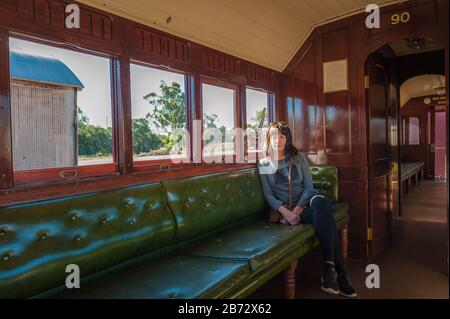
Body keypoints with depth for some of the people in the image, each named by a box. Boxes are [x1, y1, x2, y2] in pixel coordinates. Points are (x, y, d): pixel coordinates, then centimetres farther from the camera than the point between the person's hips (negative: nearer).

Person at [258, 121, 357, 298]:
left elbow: (308, 186, 2)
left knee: (320, 202, -37)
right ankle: (339, 271, -29)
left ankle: (329, 267, -36)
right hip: (284, 208, -2)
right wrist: (285, 211, -21)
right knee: (325, 215, -32)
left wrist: (297, 209, -15)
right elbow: (268, 195, -2)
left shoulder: (299, 157, 11)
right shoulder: (264, 164, 6)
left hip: (306, 202, 2)